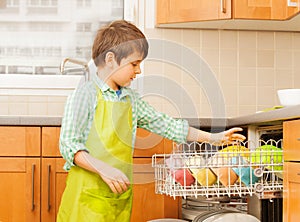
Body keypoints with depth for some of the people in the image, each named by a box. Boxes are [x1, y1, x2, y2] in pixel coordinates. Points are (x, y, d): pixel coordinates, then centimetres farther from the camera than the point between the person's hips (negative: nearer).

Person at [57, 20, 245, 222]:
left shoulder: (132, 99, 13)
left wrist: (212, 137, 17)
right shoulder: (85, 95, -7)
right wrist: (103, 169, -25)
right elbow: (69, 144, -12)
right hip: (88, 195, -6)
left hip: (121, 194, 6)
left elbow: (164, 124, 19)